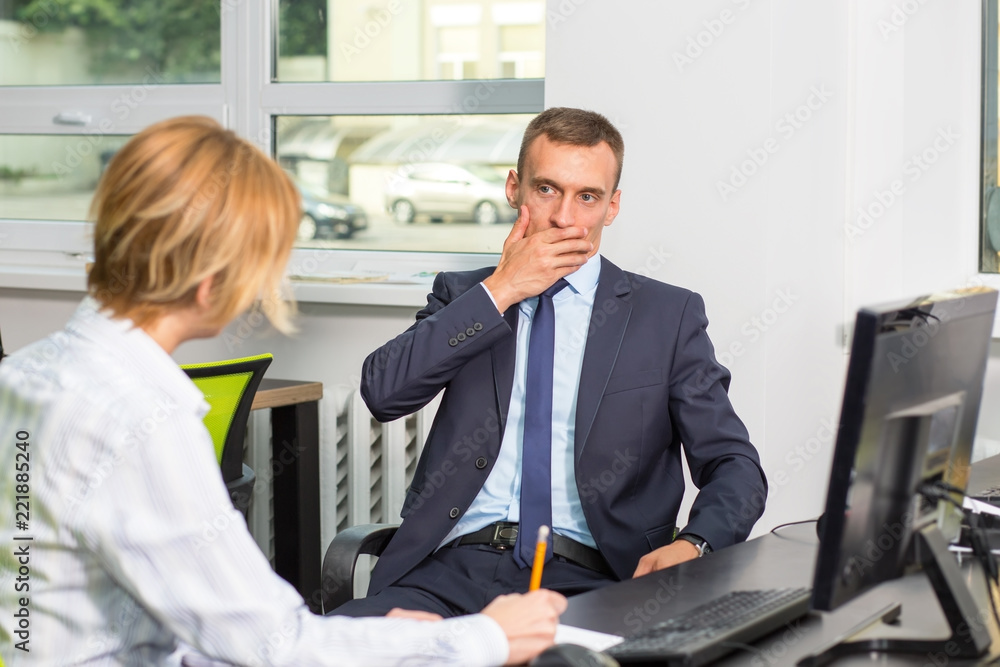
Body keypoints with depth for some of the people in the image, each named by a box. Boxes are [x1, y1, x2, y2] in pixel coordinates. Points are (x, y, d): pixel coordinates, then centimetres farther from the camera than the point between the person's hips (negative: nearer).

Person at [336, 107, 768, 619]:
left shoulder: (669, 316, 12)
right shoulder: (463, 296, 18)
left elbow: (735, 467, 7)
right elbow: (383, 391, 1)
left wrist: (693, 545, -15)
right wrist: (499, 292, -2)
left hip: (584, 580, -2)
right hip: (453, 570, 2)